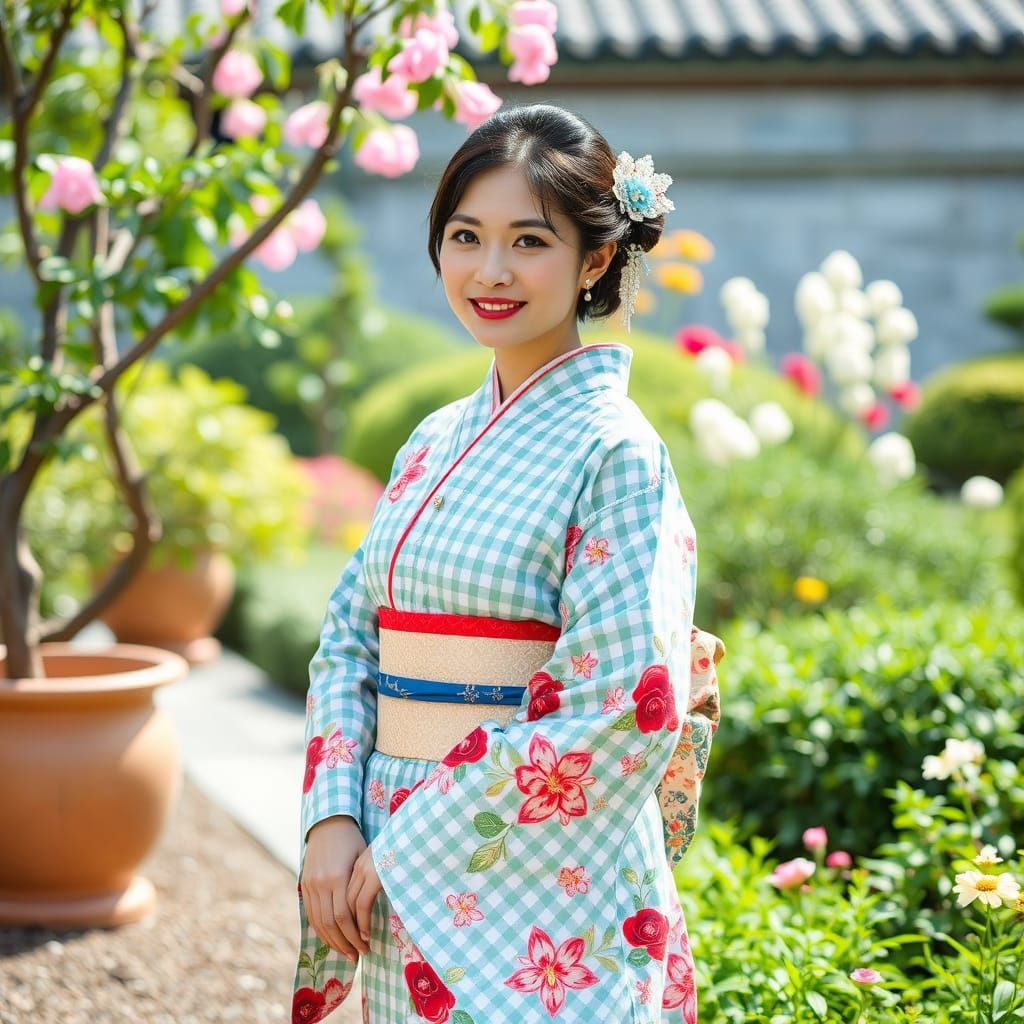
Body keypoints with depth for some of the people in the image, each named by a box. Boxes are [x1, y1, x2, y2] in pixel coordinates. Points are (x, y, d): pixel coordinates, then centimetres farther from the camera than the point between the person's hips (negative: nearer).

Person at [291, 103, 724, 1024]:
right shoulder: (436, 444, 9)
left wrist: (407, 845, -15)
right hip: (408, 896, 6)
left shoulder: (614, 452, -13)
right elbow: (351, 638, 10)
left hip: (541, 911, -6)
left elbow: (628, 717, -19)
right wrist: (333, 821, -7)